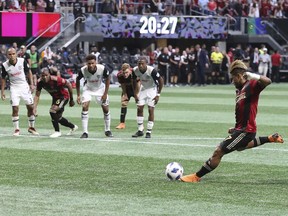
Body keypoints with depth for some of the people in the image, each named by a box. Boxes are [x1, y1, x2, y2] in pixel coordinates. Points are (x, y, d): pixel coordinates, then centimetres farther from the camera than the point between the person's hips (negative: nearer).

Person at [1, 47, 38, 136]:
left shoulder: (22, 61, -12)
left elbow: (28, 72, 2)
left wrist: (31, 84, -1)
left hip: (24, 86, 1)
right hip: (14, 88, -1)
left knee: (30, 107, 3)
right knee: (15, 108, -10)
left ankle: (31, 127, 19)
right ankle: (16, 129, 1)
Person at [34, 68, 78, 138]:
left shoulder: (56, 80, -33)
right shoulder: (40, 82, -18)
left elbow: (68, 85, -20)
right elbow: (37, 95, -9)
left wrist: (71, 100, -12)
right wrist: (35, 107, -20)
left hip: (63, 96, -7)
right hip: (55, 98, 7)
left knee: (53, 110, -24)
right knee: (57, 117, 15)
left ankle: (57, 131, -8)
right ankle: (73, 127, 40)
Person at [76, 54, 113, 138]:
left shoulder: (102, 69, -31)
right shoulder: (83, 70, -30)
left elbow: (107, 79, -11)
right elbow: (77, 80, -9)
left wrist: (105, 93, -12)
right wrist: (78, 95, -9)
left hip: (100, 88, 1)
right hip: (88, 89, -1)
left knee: (106, 109, 4)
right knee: (85, 107, -18)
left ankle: (107, 130, 24)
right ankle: (85, 132, -13)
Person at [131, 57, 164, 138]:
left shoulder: (152, 70, -31)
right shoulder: (135, 70, -18)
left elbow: (161, 80, -20)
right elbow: (134, 81, 2)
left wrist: (158, 95, -18)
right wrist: (135, 94, 1)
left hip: (152, 89, -4)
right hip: (143, 88, 4)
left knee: (151, 110, -9)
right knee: (139, 108, -1)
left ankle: (149, 132, -1)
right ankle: (140, 130, 9)